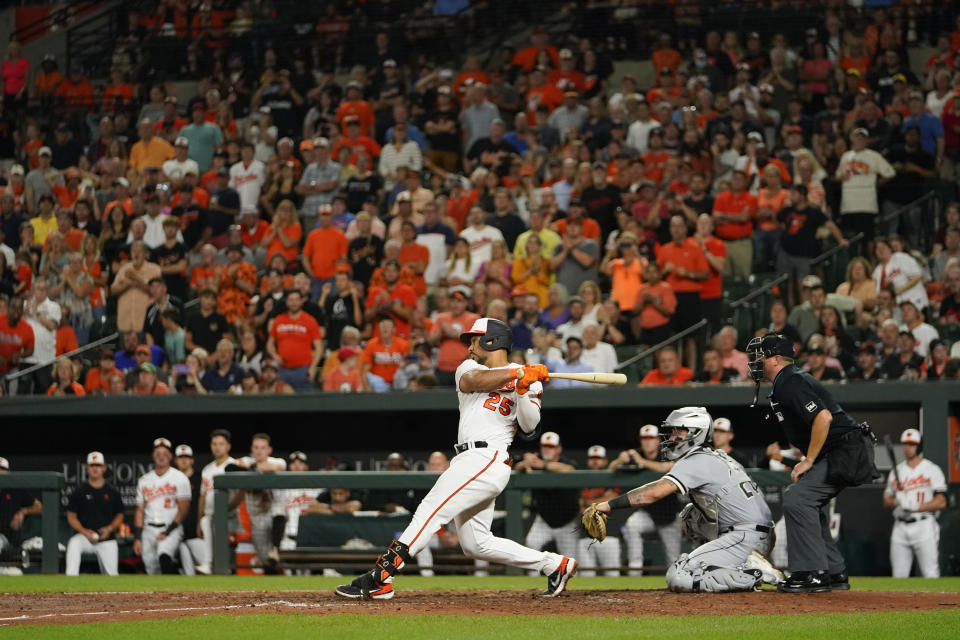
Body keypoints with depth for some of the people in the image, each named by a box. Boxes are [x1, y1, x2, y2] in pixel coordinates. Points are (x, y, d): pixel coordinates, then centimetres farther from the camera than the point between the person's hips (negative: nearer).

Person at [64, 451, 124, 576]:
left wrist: (110, 528, -6)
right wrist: (84, 531, -14)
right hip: (85, 536, -2)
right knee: (73, 544, -34)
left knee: (111, 574, -2)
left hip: (107, 540, 2)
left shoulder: (112, 492, 7)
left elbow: (119, 515, 14)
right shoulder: (80, 491, 2)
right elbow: (71, 517, 3)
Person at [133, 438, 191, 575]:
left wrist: (168, 532, -13)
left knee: (164, 556, -31)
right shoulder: (144, 480, 14)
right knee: (151, 567, 0)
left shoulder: (180, 478, 0)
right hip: (149, 530, 5)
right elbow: (140, 510, 15)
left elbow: (183, 509, -5)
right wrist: (137, 538, 6)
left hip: (171, 528, -5)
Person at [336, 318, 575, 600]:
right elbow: (471, 381, -6)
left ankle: (379, 578, -25)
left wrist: (523, 391, -22)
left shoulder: (527, 382, 5)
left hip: (488, 458, -8)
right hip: (469, 461, 8)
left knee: (430, 511, -19)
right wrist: (517, 372, -15)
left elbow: (529, 426, -6)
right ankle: (555, 564, 14)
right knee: (476, 544, 7)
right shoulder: (469, 367, 19)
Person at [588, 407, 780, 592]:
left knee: (677, 578, -13)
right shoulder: (718, 457, 20)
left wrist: (609, 505, -17)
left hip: (746, 537, -9)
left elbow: (654, 493, -18)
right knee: (691, 514, 27)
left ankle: (755, 573, -15)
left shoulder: (696, 462, -8)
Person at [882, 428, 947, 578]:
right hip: (900, 528, 5)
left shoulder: (932, 470, 1)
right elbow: (886, 502, 17)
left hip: (924, 527, -5)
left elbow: (941, 502, -7)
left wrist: (916, 507, -18)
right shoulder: (896, 471, 16)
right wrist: (896, 501, -7)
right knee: (898, 575, 1)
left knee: (930, 574, -11)